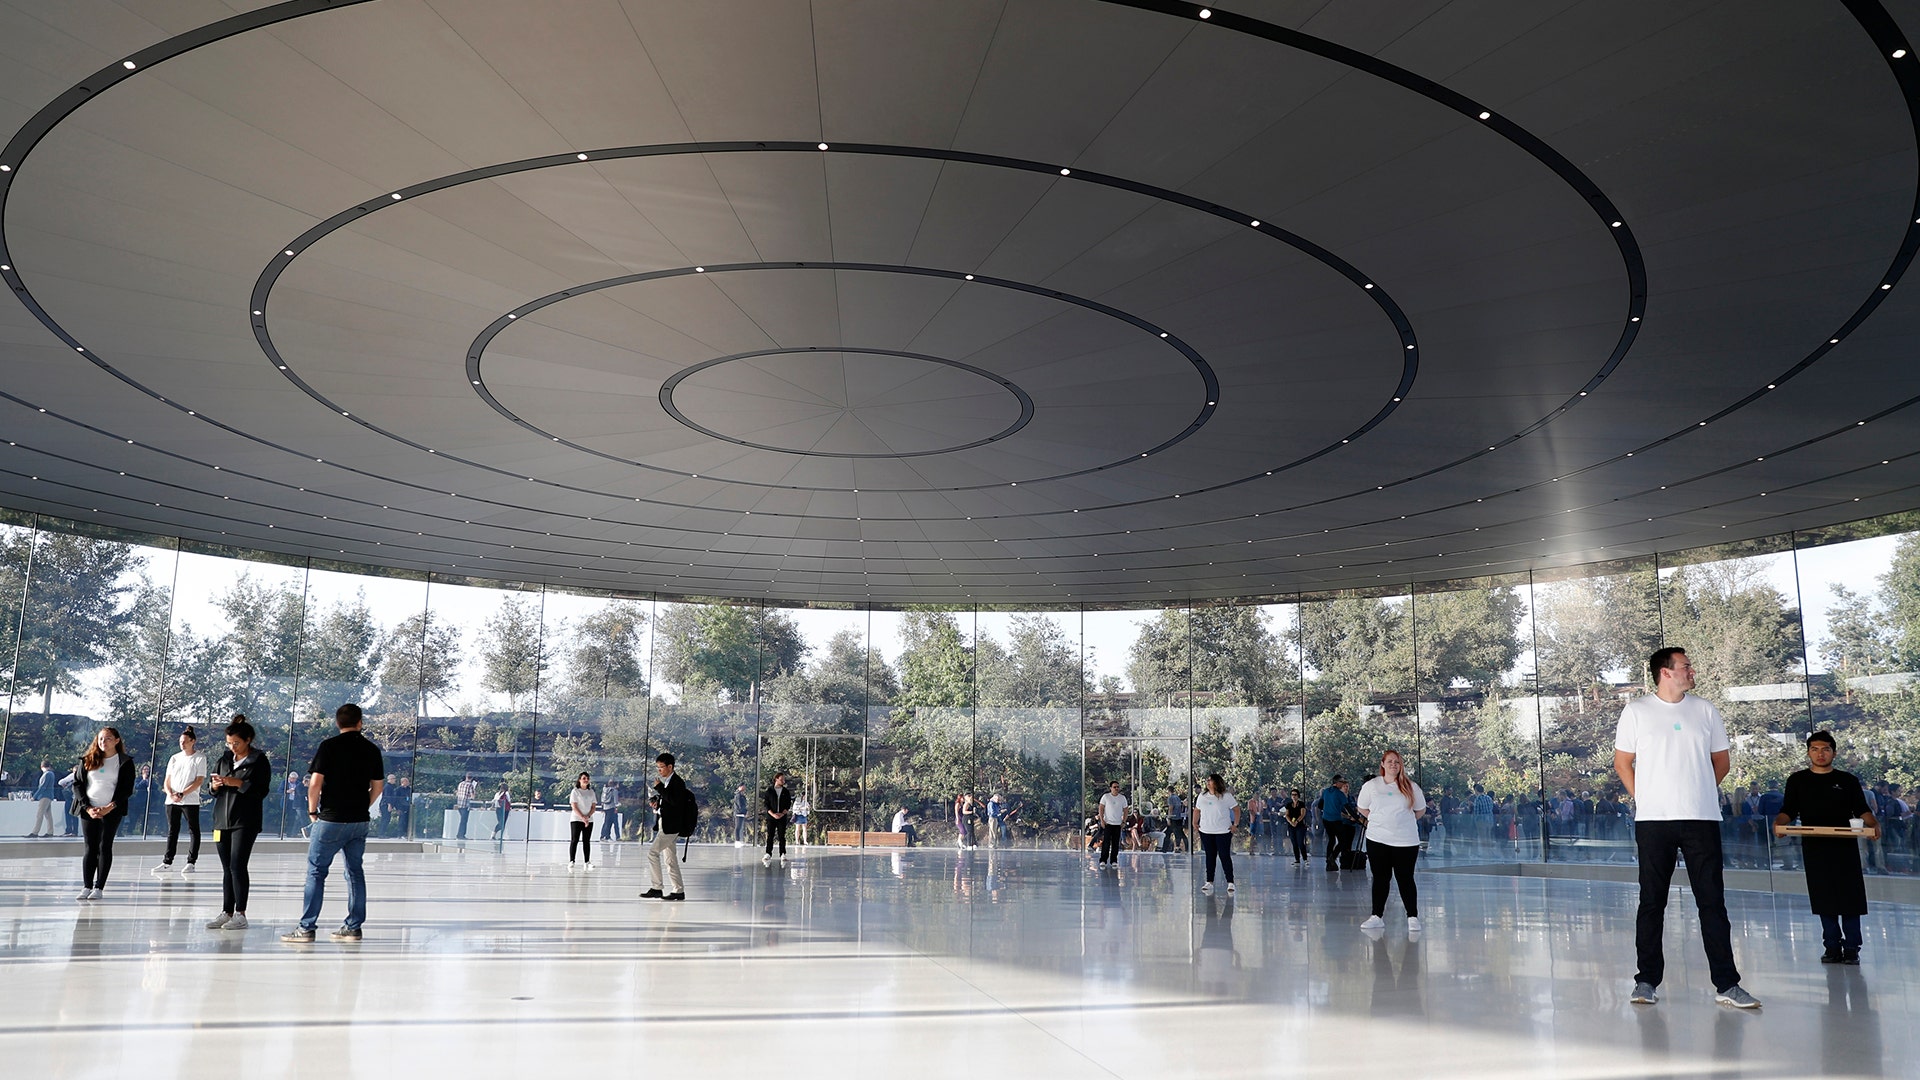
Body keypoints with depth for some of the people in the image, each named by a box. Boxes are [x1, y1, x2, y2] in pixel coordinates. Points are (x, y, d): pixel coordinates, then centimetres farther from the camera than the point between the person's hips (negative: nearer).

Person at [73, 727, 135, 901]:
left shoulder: (125, 762, 1)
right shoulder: (87, 760, 8)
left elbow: (126, 789, -3)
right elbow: (77, 784, 6)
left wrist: (109, 808, -13)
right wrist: (88, 808, -6)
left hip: (111, 812, -3)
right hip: (88, 810, 3)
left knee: (104, 847, -3)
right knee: (90, 847, 3)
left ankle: (99, 888, -1)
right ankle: (86, 887, 6)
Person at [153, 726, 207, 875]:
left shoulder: (199, 759, -1)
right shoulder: (174, 758, 14)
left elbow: (199, 781, -8)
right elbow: (167, 780, 13)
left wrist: (182, 794, -16)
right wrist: (170, 793, -7)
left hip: (190, 801, -5)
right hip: (171, 801, 5)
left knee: (193, 831, -2)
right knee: (172, 831, 8)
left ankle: (191, 862, 1)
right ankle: (167, 862, 12)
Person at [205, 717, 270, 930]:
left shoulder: (259, 761, -1)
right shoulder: (224, 760, 15)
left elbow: (261, 790, -8)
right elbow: (210, 787, 18)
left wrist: (237, 783, -18)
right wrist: (215, 785, -4)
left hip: (245, 822, -6)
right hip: (222, 819, 6)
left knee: (237, 865, -10)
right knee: (227, 868, 8)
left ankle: (240, 914, -7)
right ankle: (226, 913, 13)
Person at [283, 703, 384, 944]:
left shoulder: (329, 746, -6)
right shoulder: (371, 749, 6)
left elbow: (315, 782, -10)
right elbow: (378, 786, 9)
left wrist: (312, 811, 2)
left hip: (331, 819, -4)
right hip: (360, 821, 4)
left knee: (316, 872, 2)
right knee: (355, 872, 11)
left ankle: (307, 928, 1)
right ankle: (353, 927, 14)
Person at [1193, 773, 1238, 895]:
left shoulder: (1226, 796, -4)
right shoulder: (1202, 796, 8)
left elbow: (1236, 809, 0)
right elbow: (1197, 810, 18)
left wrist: (1235, 824, -4)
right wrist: (1195, 823, 11)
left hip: (1223, 831, -4)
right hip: (1206, 832, 4)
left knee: (1225, 857, -5)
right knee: (1210, 857, 8)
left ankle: (1230, 883, 0)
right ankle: (1209, 882, 13)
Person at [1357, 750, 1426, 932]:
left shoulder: (1411, 787, 2)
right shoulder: (1371, 786, 3)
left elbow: (1420, 809, 15)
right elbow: (1362, 807, 15)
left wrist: (1405, 821, 11)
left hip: (1406, 841, -1)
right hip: (1377, 840, 1)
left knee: (1405, 879, 0)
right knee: (1380, 878, 8)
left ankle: (1413, 917, 7)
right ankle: (1377, 916, 14)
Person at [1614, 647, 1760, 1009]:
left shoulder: (1705, 710, 9)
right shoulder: (1636, 711, 2)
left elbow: (1722, 759, 16)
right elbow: (1622, 762, 7)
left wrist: (1700, 793, 8)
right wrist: (1644, 798, 0)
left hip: (1702, 819, 2)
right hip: (1653, 819, -2)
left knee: (1713, 902, 1)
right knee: (1652, 903, 4)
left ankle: (1727, 984, 6)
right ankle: (1647, 980, 12)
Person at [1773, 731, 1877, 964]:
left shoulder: (1848, 781, 9)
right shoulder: (1797, 781, 9)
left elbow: (1862, 811, 5)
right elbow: (1788, 812, 6)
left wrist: (1873, 824, -15)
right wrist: (1779, 822, -14)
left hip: (1845, 847, 0)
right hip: (1814, 848, 1)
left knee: (1850, 898, -2)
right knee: (1824, 899, 3)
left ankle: (1851, 947, 7)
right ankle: (1832, 947, 12)